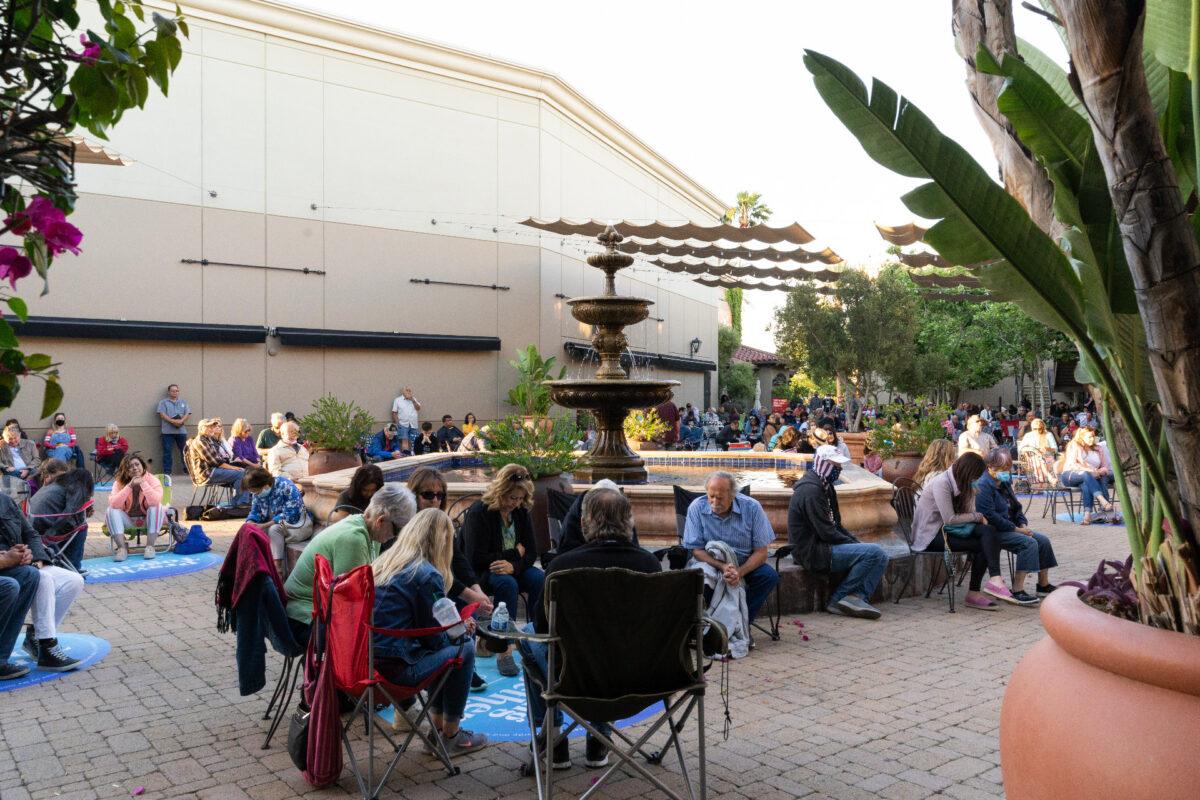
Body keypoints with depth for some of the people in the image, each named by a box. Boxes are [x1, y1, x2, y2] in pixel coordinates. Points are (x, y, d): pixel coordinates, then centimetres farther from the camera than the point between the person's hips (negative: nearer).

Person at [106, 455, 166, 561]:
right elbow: (113, 504, -27)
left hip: (148, 519, -2)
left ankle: (150, 546, -25)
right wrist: (129, 486, -33)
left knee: (156, 506, -30)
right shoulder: (119, 482, -10)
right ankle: (122, 548, -24)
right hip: (128, 520, 2)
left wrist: (143, 483, -36)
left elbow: (156, 501, -33)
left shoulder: (152, 480, -15)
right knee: (111, 510, -23)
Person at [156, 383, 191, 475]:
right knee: (167, 451, -1)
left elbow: (187, 414, 6)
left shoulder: (183, 402, 16)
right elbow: (162, 414, -5)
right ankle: (167, 471, 1)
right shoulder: (163, 402, 7)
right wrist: (172, 421, -18)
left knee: (185, 451, 3)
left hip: (181, 430, 2)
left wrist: (181, 421, -13)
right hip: (167, 431, -2)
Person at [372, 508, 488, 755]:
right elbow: (436, 639, -7)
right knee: (465, 650, 8)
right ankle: (450, 736, 21)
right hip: (396, 668, -9)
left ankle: (437, 726, 30)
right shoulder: (428, 576, -14)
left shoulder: (383, 562, 11)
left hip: (366, 658, 9)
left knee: (450, 644, 23)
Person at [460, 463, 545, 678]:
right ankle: (504, 654, -31)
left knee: (540, 579, -24)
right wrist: (515, 553, -13)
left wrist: (513, 565, -25)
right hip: (479, 572, -5)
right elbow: (476, 559, -21)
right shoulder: (478, 512, -16)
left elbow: (531, 552, -1)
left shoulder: (522, 512, 2)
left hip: (511, 568, 5)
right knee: (507, 584, -36)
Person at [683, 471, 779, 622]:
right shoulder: (697, 508, -12)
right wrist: (722, 567, -30)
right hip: (711, 563, -1)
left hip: (745, 564, 2)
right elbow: (697, 551, -12)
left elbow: (760, 552, -10)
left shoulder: (752, 507, -12)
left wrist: (739, 572, -28)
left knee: (769, 575, -25)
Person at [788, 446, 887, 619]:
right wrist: (854, 544, -8)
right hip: (813, 553, -11)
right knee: (875, 553, -19)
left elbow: (835, 525, 21)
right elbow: (827, 533, -20)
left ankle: (858, 598, -8)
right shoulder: (811, 490, -17)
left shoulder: (824, 486, 17)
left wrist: (856, 541, 6)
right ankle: (837, 599, -9)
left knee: (879, 555, 7)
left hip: (818, 547, 11)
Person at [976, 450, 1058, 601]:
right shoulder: (983, 486, -17)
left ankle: (1043, 585, 13)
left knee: (1043, 540, 1)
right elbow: (990, 516, -24)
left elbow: (1016, 507, 23)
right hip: (994, 531, -10)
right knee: (1029, 543, -26)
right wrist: (1016, 529, -19)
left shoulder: (1004, 483, 16)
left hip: (1010, 528, 10)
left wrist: (1023, 525, 3)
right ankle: (1017, 590, -26)